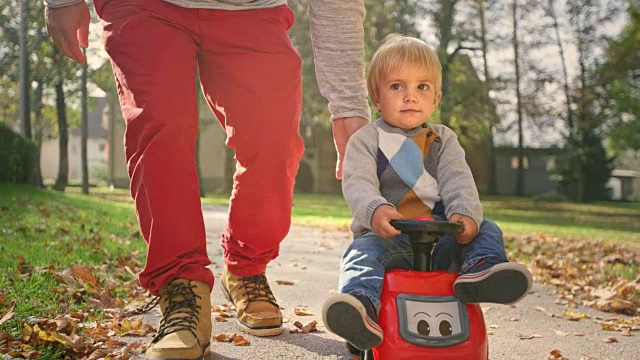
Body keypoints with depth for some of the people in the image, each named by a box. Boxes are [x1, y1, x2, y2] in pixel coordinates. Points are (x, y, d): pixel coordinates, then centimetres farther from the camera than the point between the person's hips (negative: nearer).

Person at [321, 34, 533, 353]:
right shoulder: (366, 139, 7)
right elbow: (357, 183, -9)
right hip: (385, 234, -3)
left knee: (487, 231, -16)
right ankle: (362, 303, -58)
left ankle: (479, 271, -42)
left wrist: (465, 212, -22)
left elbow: (458, 180, 2)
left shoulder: (443, 139, 17)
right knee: (363, 253, -34)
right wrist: (375, 209, -34)